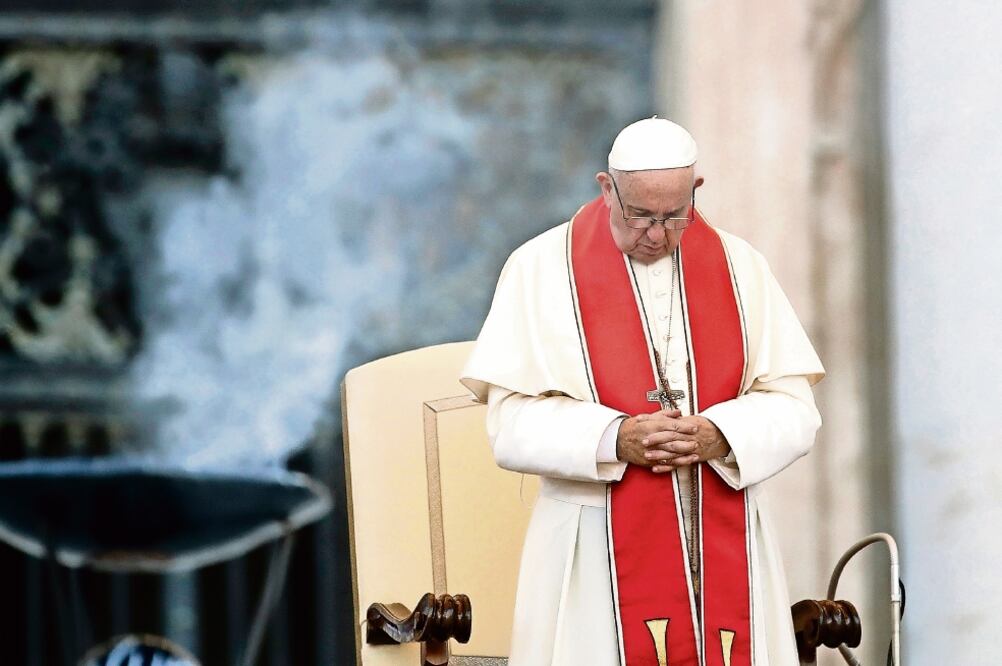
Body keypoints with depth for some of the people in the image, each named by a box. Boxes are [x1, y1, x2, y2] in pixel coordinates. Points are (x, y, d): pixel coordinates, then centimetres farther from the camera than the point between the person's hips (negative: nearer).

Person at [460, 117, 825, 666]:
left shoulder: (739, 267, 7)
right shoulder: (540, 269, -1)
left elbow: (793, 409, 2)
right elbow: (513, 423, -6)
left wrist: (719, 435, -17)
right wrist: (614, 440, -21)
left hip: (724, 551, 2)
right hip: (598, 555, -2)